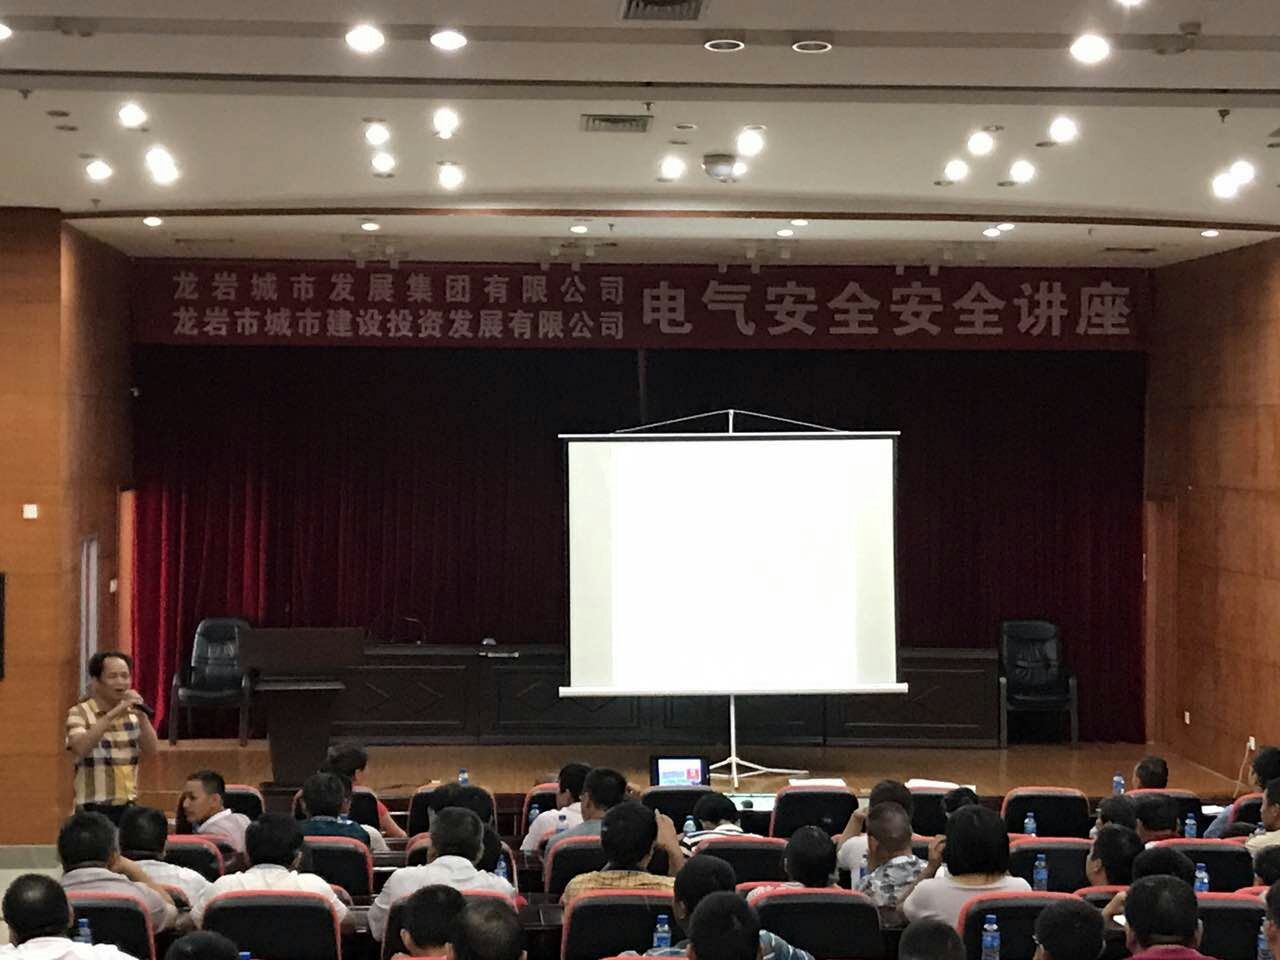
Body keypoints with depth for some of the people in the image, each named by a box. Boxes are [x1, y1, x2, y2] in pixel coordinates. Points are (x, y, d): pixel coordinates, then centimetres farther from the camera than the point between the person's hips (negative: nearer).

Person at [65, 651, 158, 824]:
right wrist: (111, 715, -27)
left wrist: (142, 715, -13)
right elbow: (80, 749, -24)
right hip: (94, 809, -5)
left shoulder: (132, 713, 12)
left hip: (129, 807, 5)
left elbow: (150, 750, 1)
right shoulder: (79, 713, -5)